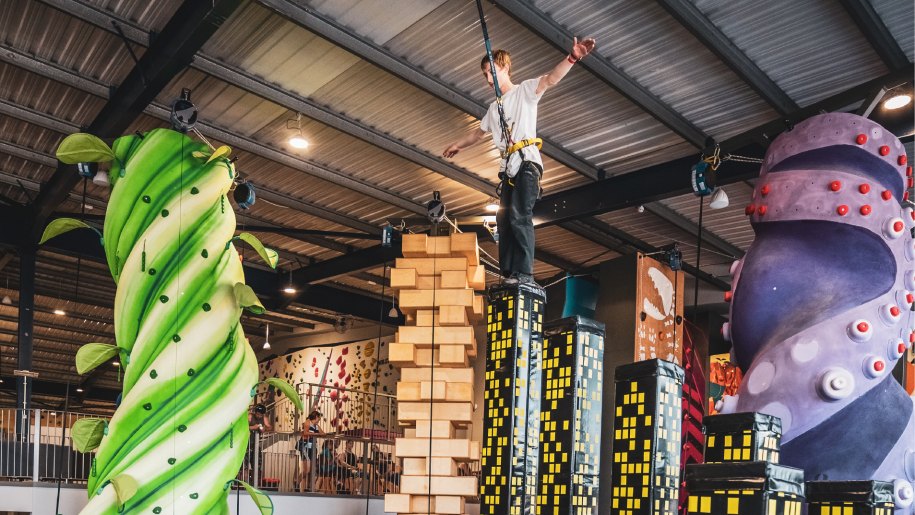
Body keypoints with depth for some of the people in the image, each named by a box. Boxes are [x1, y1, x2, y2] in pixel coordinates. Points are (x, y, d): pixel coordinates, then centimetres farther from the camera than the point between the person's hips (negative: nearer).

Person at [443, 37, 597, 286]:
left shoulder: (525, 90, 3)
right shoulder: (494, 108, 25)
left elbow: (551, 79, -15)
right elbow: (480, 132, 42)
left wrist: (572, 58, -33)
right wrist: (459, 144, 53)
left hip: (526, 162, -8)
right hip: (508, 166, 8)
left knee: (519, 216, -20)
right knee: (504, 219, 2)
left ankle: (524, 273, -23)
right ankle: (508, 273, 5)